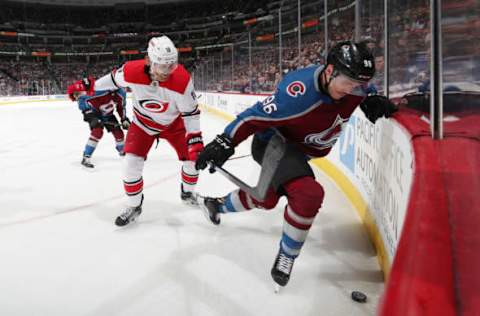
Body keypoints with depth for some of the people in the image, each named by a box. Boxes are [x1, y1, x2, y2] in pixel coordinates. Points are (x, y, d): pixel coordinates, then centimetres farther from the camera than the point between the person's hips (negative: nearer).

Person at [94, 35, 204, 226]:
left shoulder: (182, 80, -33)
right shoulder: (131, 71, -30)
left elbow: (191, 112, -22)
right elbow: (113, 80, -7)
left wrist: (195, 139, -27)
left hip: (173, 123, 0)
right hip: (143, 122, 0)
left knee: (193, 157, -3)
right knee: (132, 162, -13)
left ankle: (187, 192, 28)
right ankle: (134, 206, 8)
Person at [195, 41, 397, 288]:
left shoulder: (352, 85, -14)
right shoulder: (299, 92, -36)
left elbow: (363, 94, 12)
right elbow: (255, 117, -29)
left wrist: (374, 102, -9)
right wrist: (224, 143, -29)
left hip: (301, 148, 8)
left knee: (267, 197, 25)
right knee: (309, 193, -31)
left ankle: (217, 205, 51)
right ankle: (286, 257, -8)